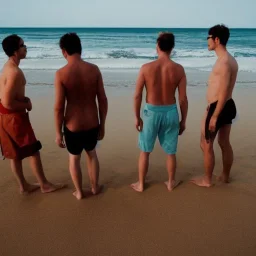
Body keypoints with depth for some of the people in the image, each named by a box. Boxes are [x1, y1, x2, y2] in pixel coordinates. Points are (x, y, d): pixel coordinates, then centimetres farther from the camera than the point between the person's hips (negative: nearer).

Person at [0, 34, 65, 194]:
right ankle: (44, 185, 19)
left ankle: (24, 186, 31)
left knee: (16, 154, 17)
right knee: (33, 151, 4)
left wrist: (24, 99, 4)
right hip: (13, 116, -10)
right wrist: (26, 104, -12)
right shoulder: (15, 72, -24)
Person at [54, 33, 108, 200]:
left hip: (73, 126, -2)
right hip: (92, 124, 3)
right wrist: (102, 125, 8)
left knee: (74, 158, 22)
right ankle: (95, 187, 42)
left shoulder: (61, 74, -16)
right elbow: (103, 100, -4)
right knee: (92, 154, 27)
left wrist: (58, 132, -2)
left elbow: (59, 107, -15)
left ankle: (79, 192, 37)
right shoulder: (94, 69, -7)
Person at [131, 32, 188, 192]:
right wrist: (183, 120, 6)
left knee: (145, 151, 16)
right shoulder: (179, 69, -9)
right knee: (171, 152, 18)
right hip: (170, 112, 1)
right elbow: (183, 99, -6)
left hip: (151, 112, -1)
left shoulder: (146, 68, -12)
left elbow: (137, 96, -9)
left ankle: (141, 184, 28)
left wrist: (137, 117, 4)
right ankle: (171, 182, 35)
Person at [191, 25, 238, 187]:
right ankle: (225, 176, 33)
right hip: (228, 106, 10)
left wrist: (214, 116, -22)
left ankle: (207, 180, 17)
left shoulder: (224, 62, -19)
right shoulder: (230, 60, 12)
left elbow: (224, 92, -23)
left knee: (206, 144, 3)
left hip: (219, 108, -10)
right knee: (225, 143, 18)